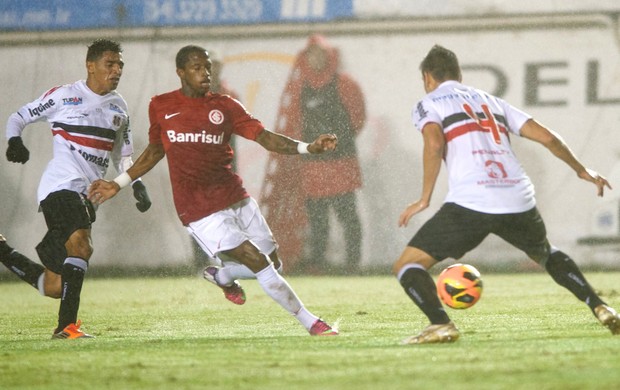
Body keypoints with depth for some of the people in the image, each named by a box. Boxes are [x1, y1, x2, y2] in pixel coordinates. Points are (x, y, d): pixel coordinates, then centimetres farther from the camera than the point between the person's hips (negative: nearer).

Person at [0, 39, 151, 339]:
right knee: (81, 246, -30)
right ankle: (66, 326, -28)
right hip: (60, 187, -7)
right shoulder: (64, 96, -1)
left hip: (87, 195, 7)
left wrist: (137, 184, 11)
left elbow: (121, 156, 27)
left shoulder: (119, 107, 17)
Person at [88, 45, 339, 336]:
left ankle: (221, 275, 34)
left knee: (272, 262, 5)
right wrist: (118, 184, 19)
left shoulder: (225, 106, 6)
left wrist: (308, 148, -17)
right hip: (200, 211, -4)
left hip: (235, 198, 4)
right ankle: (310, 323, -5)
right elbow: (155, 151, 18)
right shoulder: (160, 107, 3)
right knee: (260, 263, -14)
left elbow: (264, 137, -2)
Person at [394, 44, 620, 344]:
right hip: (519, 202, 5)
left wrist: (424, 199, -5)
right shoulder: (491, 101, 27)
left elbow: (434, 144, -10)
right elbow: (547, 137, 22)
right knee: (546, 254, 35)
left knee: (407, 265, 4)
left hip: (469, 204, -5)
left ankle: (440, 324, -21)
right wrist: (582, 171, 35)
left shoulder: (429, 103, 13)